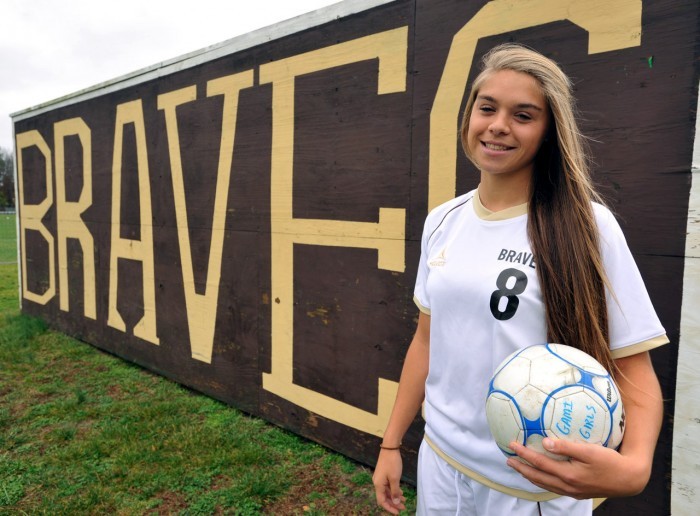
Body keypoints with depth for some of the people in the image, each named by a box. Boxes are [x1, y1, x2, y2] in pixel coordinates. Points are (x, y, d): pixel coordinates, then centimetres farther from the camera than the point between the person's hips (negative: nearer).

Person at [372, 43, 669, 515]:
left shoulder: (586, 226, -14)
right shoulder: (442, 222, -1)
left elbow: (634, 373, -12)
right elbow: (427, 340, 6)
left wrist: (634, 466, -31)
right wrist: (392, 444, 8)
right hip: (439, 464, 4)